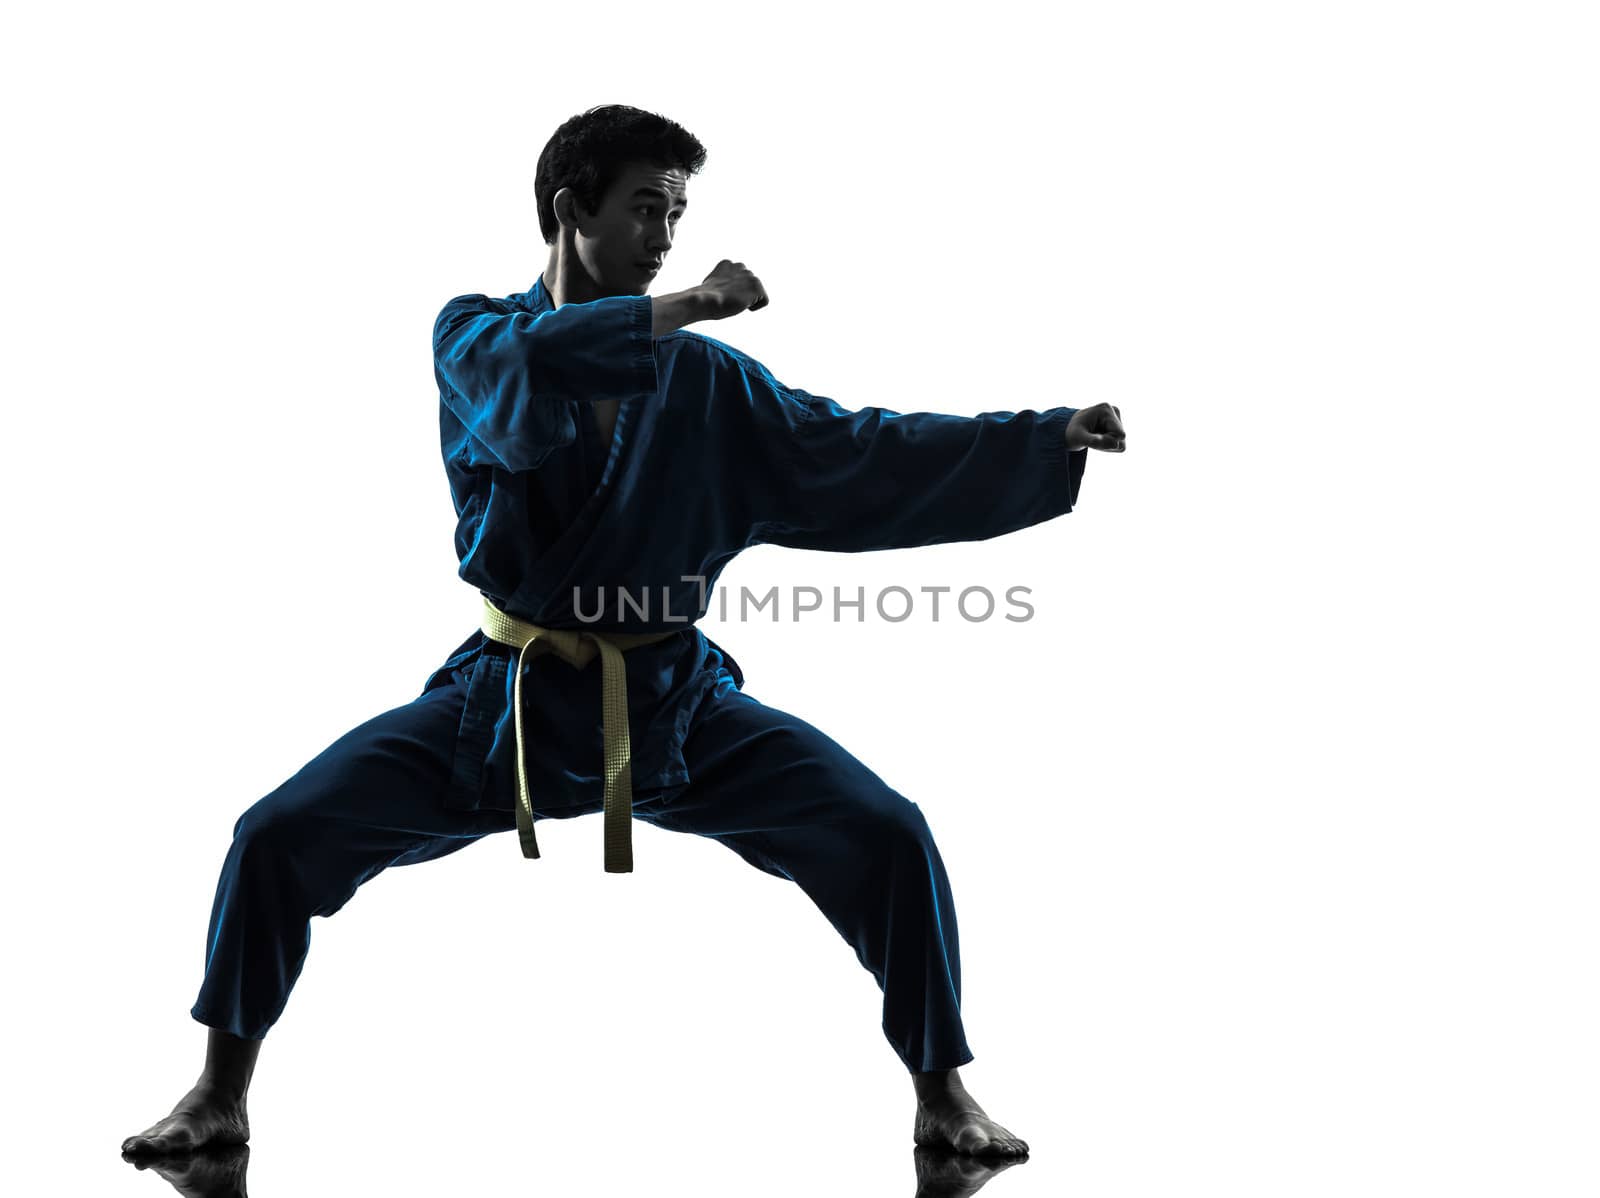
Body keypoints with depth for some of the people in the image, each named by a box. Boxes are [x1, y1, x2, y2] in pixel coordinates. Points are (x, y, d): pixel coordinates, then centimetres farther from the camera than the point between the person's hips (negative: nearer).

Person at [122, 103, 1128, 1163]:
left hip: (670, 707, 1)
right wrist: (679, 311, -31)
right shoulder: (473, 336, -2)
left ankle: (944, 1097, 5)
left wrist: (1051, 439, -8)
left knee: (888, 838, -14)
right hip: (504, 706, -1)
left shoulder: (710, 382, 4)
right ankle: (223, 1095, 11)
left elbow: (862, 458, -1)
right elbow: (526, 373, -27)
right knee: (279, 838, -12)